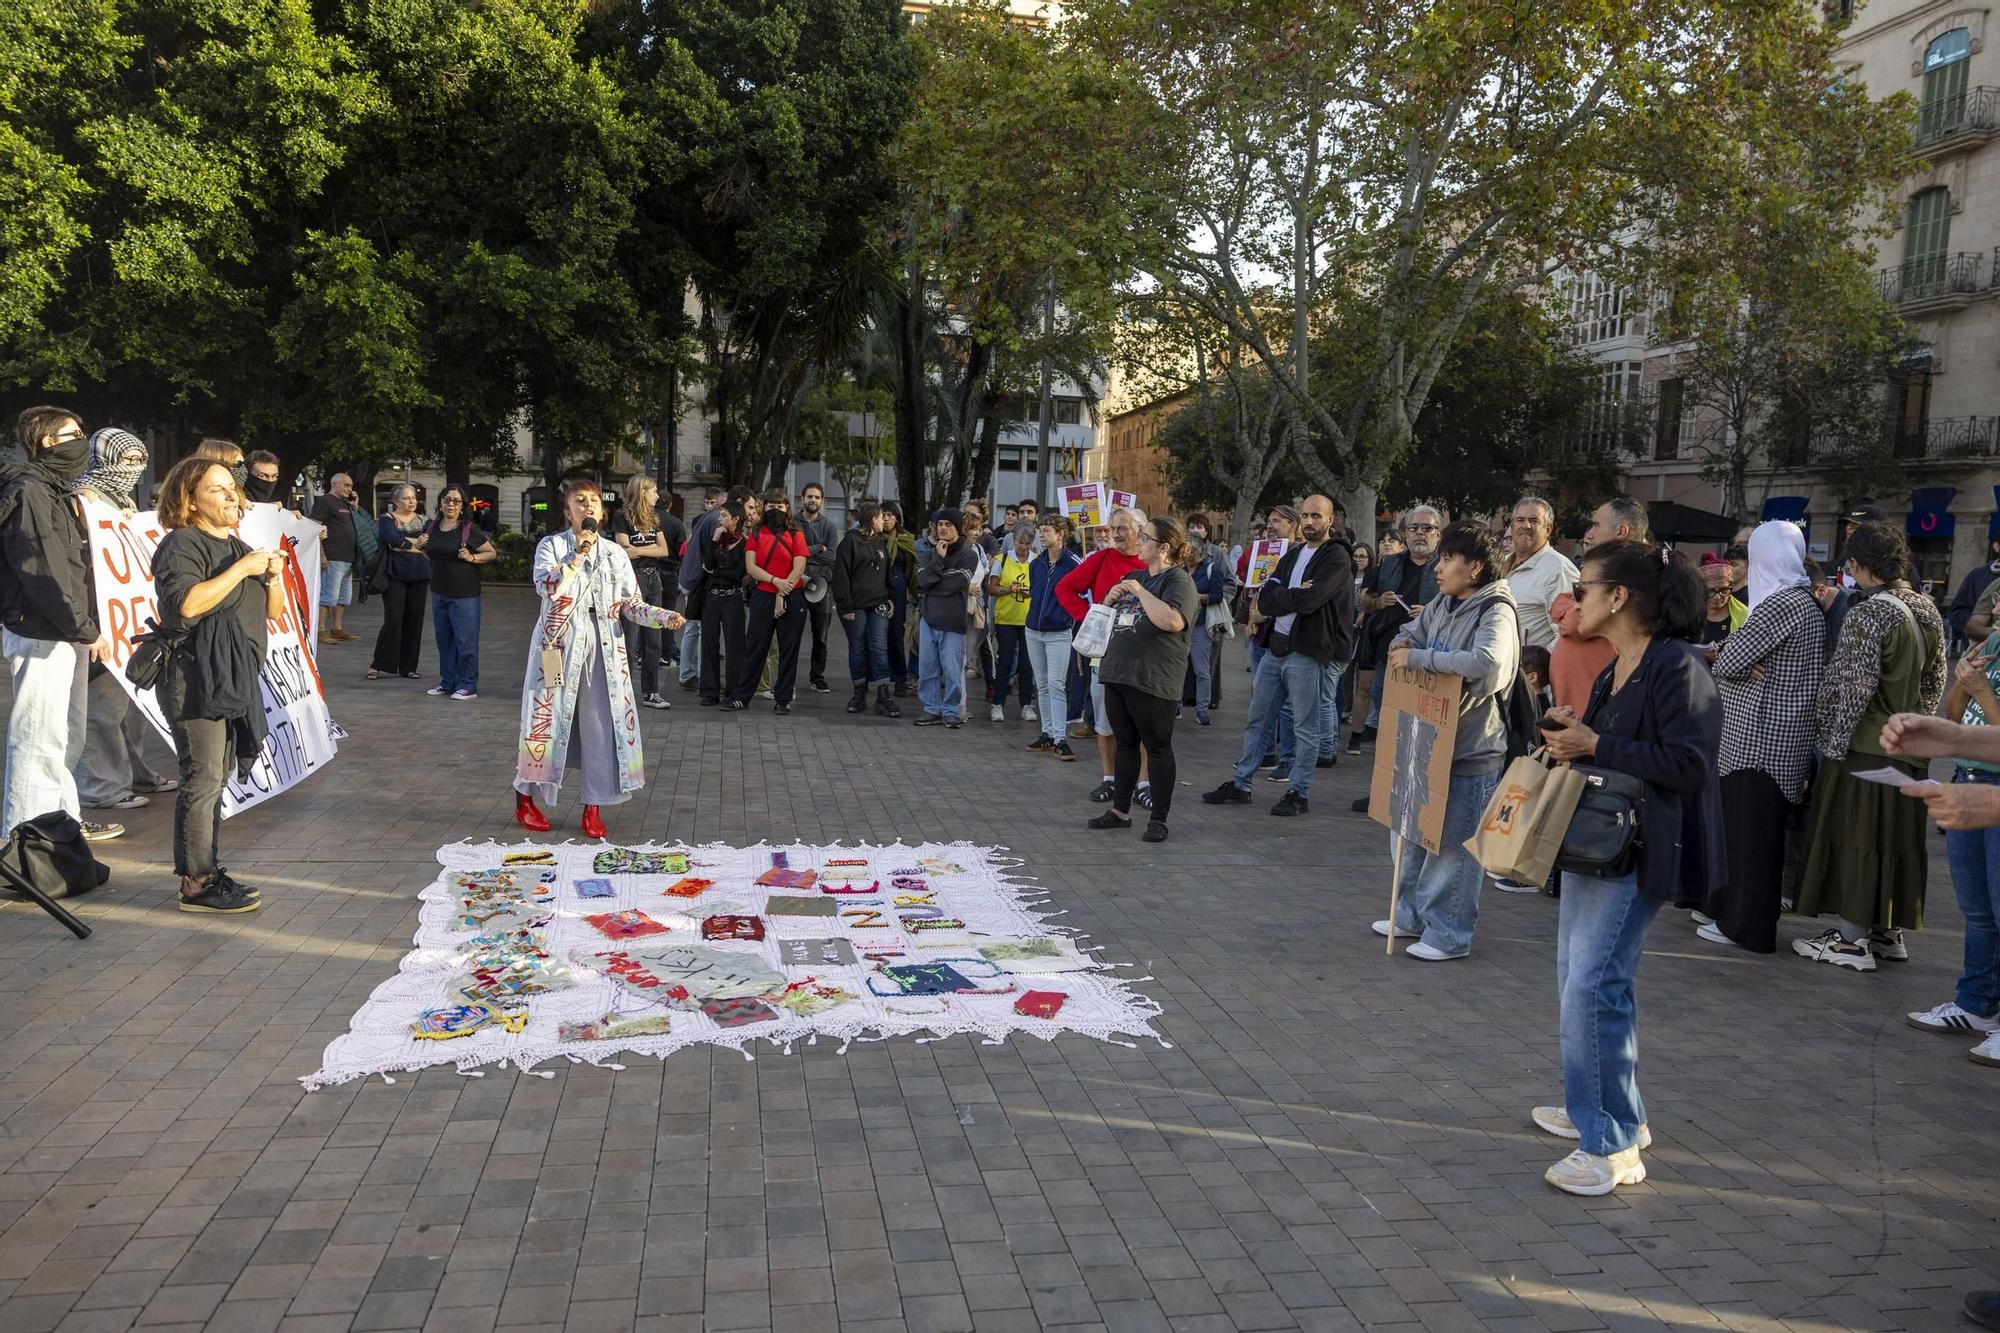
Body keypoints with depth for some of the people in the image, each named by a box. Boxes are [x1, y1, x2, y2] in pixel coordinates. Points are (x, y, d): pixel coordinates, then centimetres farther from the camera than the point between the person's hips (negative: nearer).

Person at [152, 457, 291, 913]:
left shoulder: (237, 546, 19)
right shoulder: (181, 545, -7)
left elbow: (274, 613, 19)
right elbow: (186, 603, -25)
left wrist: (273, 578, 0)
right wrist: (241, 569, -19)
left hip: (233, 681, 9)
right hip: (196, 680, -9)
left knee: (217, 778, 12)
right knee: (203, 780, -9)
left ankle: (208, 871, 19)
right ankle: (197, 884, -4)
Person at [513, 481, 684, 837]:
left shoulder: (615, 553, 10)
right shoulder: (551, 546, 1)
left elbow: (630, 605, 7)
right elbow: (549, 587, -18)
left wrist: (664, 617, -9)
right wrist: (580, 553, -18)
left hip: (604, 647, 3)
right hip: (559, 643, -3)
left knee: (603, 724, 1)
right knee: (547, 718, 2)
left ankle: (593, 809, 11)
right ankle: (525, 801, 19)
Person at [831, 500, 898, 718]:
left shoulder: (881, 543, 15)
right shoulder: (851, 541, -4)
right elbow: (841, 575, -9)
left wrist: (890, 600, 9)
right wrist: (846, 606, -14)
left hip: (878, 605, 4)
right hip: (856, 605, -4)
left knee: (879, 648, -3)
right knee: (857, 648, 5)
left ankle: (884, 698, -5)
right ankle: (860, 694, 15)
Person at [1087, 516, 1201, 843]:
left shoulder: (1178, 580, -9)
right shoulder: (1137, 576, 17)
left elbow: (1172, 621, -28)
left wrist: (1139, 591, -18)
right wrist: (1111, 598, 7)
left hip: (1152, 679, -8)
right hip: (1118, 672, 8)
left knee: (1157, 747, 1)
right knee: (1124, 743, 14)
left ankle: (1159, 818, 9)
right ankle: (1120, 810, 23)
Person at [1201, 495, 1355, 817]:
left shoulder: (1337, 558, -8)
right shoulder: (1293, 554, 16)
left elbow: (1309, 599, -21)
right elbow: (1265, 597, 4)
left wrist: (1276, 599, -6)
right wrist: (1293, 595, -14)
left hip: (1308, 653, -8)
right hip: (1274, 647, 8)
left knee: (1306, 727, 3)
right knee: (1256, 719, 12)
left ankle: (1299, 793, 12)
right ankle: (1240, 785, 21)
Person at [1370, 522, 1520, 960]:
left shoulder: (1496, 612, -16)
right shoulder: (1442, 605, 8)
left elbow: (1486, 664, -33)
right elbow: (1411, 633, 23)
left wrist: (1418, 658, -27)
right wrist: (1400, 645, -1)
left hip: (1471, 751, -8)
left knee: (1454, 844, 1)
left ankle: (1448, 933, 12)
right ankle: (1413, 915, 32)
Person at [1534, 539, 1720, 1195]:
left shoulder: (1676, 667, -16)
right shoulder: (1616, 669, 13)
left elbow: (1688, 765, -22)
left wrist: (1595, 745, -20)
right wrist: (1573, 734, 3)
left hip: (1639, 849, -10)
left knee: (1595, 985, -12)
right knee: (1576, 977, 17)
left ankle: (1611, 1144, -1)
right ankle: (1605, 1110, 32)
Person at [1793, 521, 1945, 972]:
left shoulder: (1870, 612, -17)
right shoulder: (1927, 610, 7)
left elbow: (1854, 688, -19)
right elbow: (1934, 681, 14)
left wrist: (1832, 744, -11)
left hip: (1864, 749, -8)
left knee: (1855, 838, 0)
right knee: (1896, 838, 15)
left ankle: (1851, 940, 6)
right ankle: (1889, 931, 25)